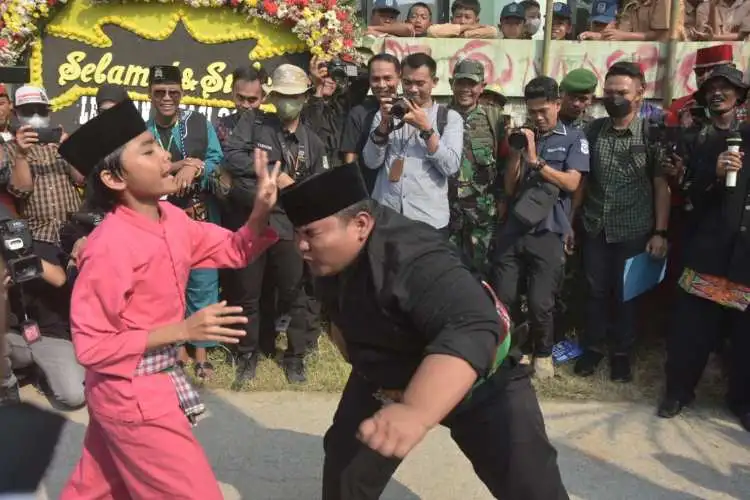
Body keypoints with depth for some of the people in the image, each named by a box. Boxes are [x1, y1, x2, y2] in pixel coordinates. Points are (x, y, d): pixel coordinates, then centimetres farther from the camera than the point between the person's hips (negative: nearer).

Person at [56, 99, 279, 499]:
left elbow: (235, 250, 6)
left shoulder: (171, 216, -3)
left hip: (159, 381, 8)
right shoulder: (109, 248, -26)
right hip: (131, 395, -8)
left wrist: (262, 211, -14)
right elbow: (90, 346, -23)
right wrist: (182, 331, -28)